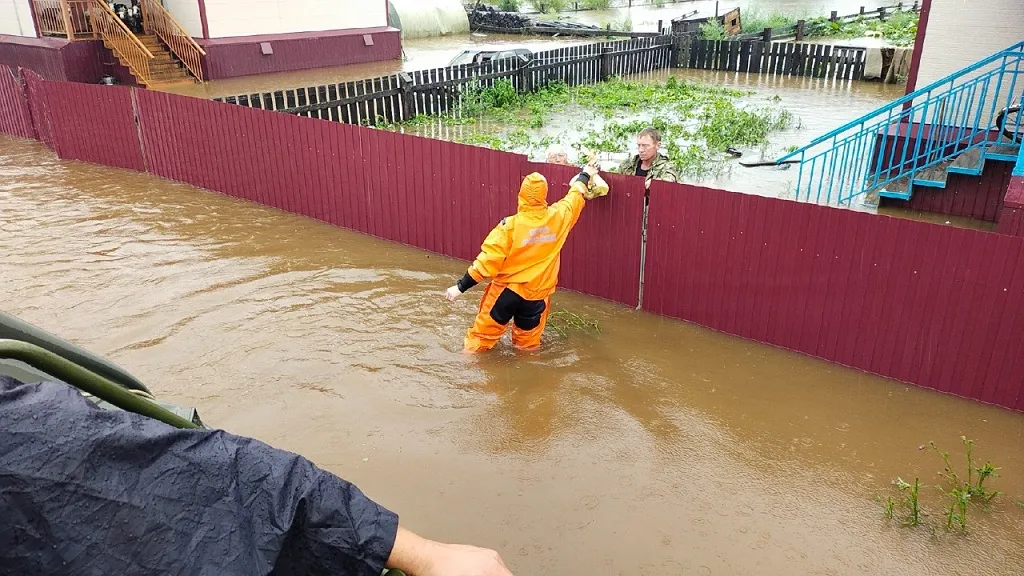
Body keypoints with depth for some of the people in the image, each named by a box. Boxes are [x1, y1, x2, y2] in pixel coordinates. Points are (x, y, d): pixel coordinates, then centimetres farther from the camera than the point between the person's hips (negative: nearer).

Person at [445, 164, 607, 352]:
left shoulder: (511, 225, -20)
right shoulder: (558, 217, -8)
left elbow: (488, 259, -20)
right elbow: (576, 195, 14)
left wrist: (461, 286, -13)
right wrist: (585, 175, 34)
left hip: (506, 290, -3)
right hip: (537, 294, 3)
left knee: (483, 334, 11)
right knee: (528, 343, 18)